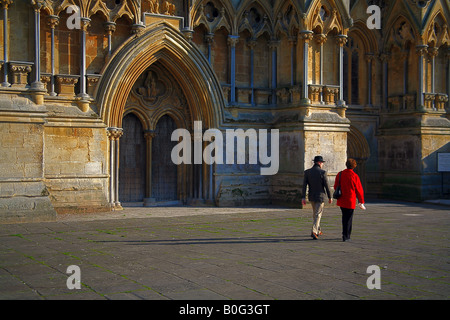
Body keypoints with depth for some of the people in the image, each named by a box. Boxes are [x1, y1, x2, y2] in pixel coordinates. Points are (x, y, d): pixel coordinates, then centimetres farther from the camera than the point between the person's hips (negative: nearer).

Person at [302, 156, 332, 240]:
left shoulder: (307, 172, -1)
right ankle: (314, 232, -16)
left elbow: (304, 185, -4)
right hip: (320, 196, -5)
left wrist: (303, 197, -3)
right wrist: (330, 197, 1)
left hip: (311, 196, 5)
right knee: (318, 215, -2)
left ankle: (318, 231, 32)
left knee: (315, 213, 21)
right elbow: (326, 186, -10)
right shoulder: (323, 172, -12)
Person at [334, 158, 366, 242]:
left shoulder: (340, 174, 0)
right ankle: (346, 236, 4)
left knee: (344, 217, 20)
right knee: (348, 219, 3)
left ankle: (345, 234, 29)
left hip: (341, 200, 5)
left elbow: (336, 187, 10)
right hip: (350, 201, -5)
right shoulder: (354, 176, -13)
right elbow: (359, 190, -8)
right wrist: (361, 202, 0)